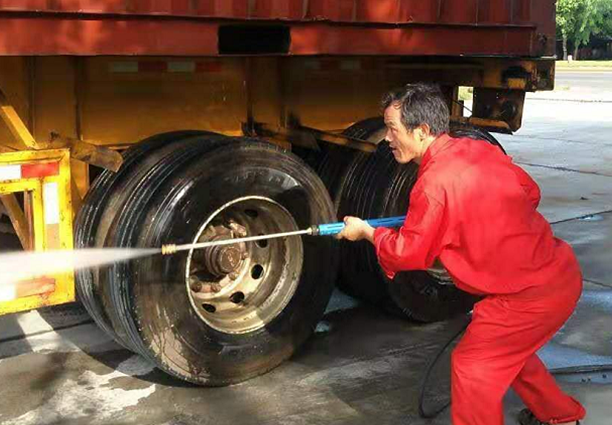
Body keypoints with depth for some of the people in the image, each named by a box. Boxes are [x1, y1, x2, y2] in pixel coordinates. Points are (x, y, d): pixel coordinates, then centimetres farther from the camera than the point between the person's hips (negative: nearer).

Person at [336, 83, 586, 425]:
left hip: (531, 294, -9)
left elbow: (409, 254, -11)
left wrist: (366, 232, 5)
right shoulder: (480, 149, 3)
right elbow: (530, 191, 14)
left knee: (473, 366, 3)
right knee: (507, 350, 27)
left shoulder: (434, 183, -21)